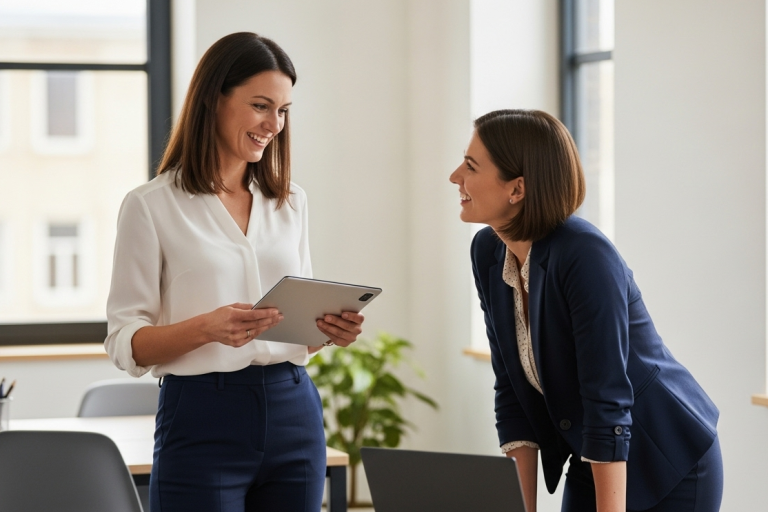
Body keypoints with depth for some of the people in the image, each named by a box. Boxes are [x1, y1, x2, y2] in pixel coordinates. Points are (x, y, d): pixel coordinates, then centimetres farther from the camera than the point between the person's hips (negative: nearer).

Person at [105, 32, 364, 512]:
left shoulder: (291, 203, 11)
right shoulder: (151, 206, -4)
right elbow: (125, 344, -7)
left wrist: (331, 330, -5)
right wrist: (207, 327, -24)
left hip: (294, 416, 5)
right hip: (203, 422, -4)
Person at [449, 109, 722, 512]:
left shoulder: (585, 256, -28)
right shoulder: (488, 253, -6)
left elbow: (608, 402, -29)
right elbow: (512, 389, -1)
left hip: (671, 466, -6)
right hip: (594, 462, 7)